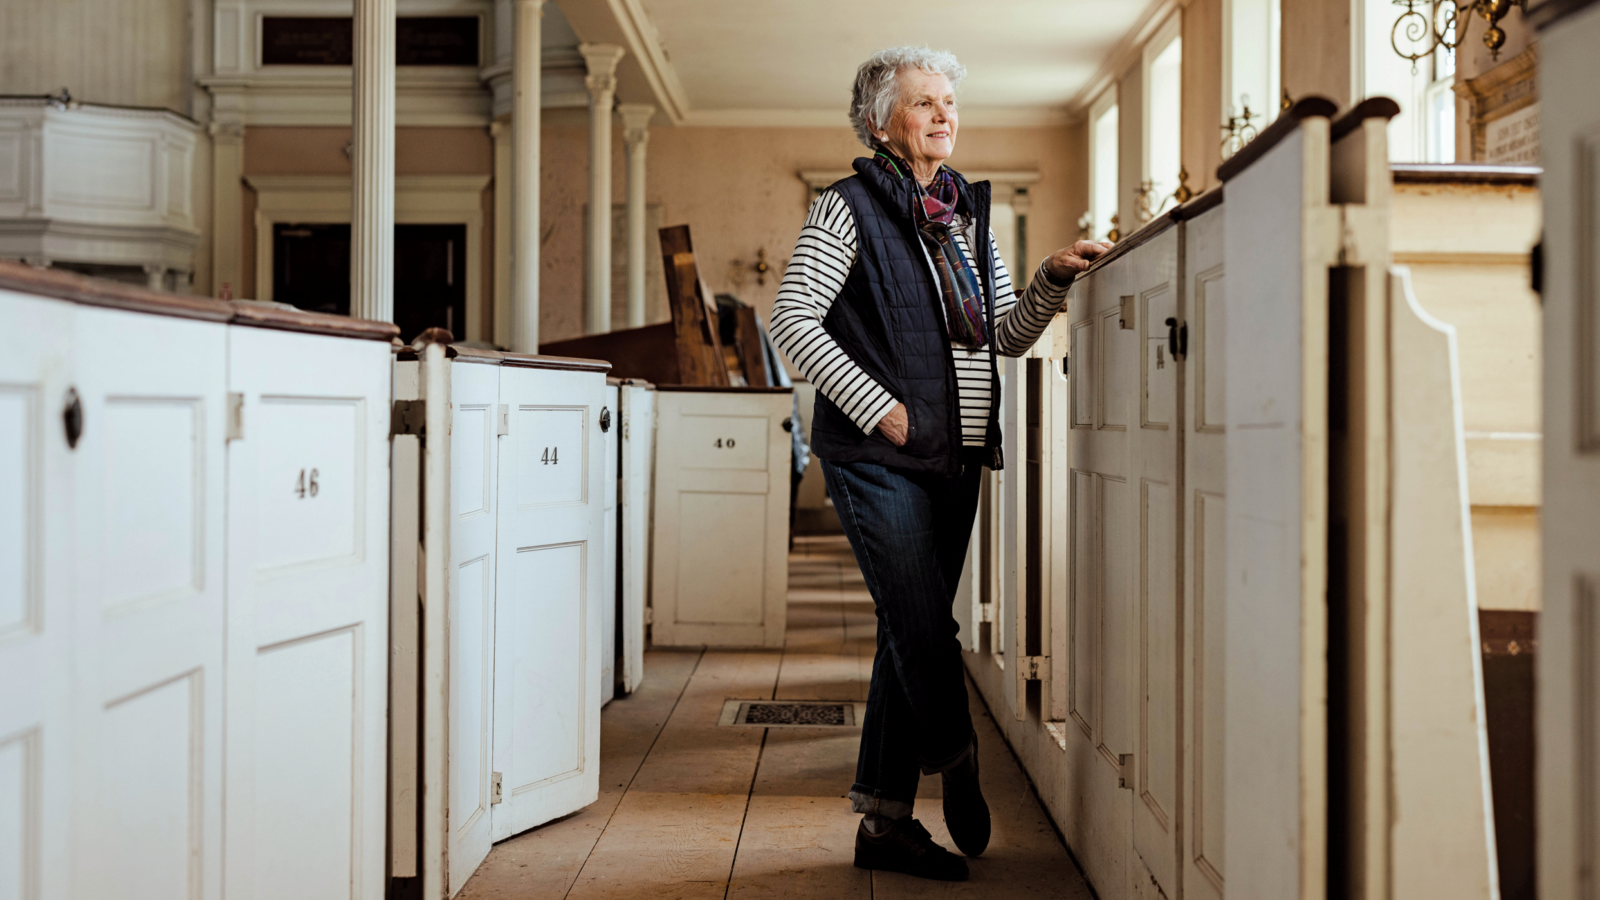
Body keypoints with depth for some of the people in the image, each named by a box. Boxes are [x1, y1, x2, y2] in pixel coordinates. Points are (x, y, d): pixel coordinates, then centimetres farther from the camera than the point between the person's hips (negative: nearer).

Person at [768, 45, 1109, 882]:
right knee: (923, 626, -10)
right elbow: (792, 321, -10)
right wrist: (878, 408, -14)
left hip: (955, 458, 6)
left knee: (911, 634, 8)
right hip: (879, 460, -6)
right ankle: (957, 765, 17)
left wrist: (1053, 279, -1)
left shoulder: (968, 214, 16)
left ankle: (884, 823, 16)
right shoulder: (849, 208, -3)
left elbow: (1007, 335, 17)